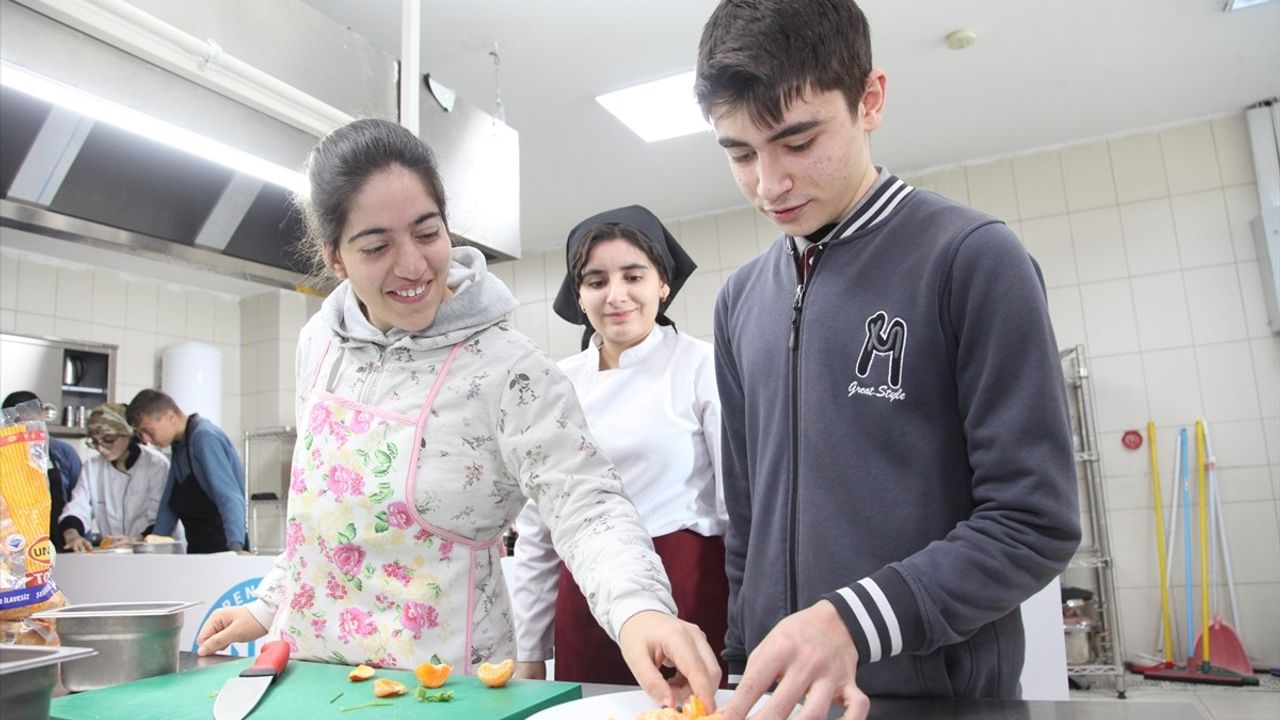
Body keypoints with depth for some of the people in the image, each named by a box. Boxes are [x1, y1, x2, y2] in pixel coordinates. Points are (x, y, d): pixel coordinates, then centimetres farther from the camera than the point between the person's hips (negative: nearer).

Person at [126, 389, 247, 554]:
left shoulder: (205, 438, -16)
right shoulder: (178, 445, 11)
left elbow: (229, 497, -25)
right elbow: (170, 503, 15)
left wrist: (236, 547, -35)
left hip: (222, 548, -8)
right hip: (197, 550, 9)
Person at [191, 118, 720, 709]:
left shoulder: (507, 369, -21)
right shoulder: (320, 343, -2)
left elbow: (586, 506, -27)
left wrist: (639, 610, -45)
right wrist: (268, 606, 16)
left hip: (440, 685, -5)